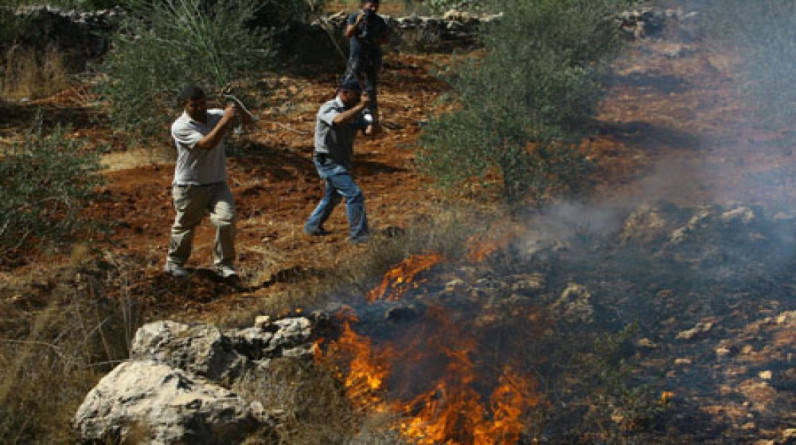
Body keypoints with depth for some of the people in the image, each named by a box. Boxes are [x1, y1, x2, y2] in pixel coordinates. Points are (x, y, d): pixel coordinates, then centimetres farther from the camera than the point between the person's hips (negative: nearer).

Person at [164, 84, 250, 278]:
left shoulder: (216, 115, 0)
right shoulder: (180, 127, -15)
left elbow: (248, 122, -3)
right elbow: (207, 144, -28)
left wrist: (239, 111, -25)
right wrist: (225, 121, -33)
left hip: (217, 184, 3)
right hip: (189, 187, -3)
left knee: (226, 220, -15)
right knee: (184, 226, 12)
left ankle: (223, 264, 1)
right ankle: (175, 262, 35)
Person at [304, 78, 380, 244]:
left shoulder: (354, 111, 6)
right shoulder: (328, 108, -17)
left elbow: (368, 130, -3)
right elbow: (339, 120, -40)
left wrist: (374, 127, -26)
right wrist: (360, 106, -43)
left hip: (342, 161, 9)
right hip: (328, 161, -9)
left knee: (332, 196, 24)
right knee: (354, 195, -15)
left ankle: (312, 227, 41)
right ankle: (358, 235, -9)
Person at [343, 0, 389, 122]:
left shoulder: (379, 21, 7)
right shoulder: (354, 17, -2)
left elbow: (386, 39, 9)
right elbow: (348, 34, -15)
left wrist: (374, 40, -11)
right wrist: (357, 22, -30)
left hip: (374, 58, 2)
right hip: (357, 57, -2)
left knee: (371, 87, 5)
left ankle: (371, 114, 11)